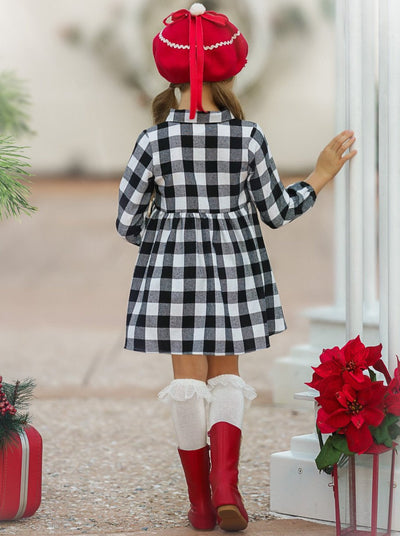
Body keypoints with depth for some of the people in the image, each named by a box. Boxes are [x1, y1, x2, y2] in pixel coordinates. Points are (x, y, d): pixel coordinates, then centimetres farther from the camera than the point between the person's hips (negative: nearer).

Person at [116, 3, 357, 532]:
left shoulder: (154, 140, -10)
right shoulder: (249, 137, -9)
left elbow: (128, 221, -5)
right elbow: (277, 211, -2)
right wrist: (319, 177, 11)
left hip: (172, 267, -1)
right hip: (234, 265, 1)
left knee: (188, 379, 8)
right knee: (226, 373, 14)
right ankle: (225, 484, -6)